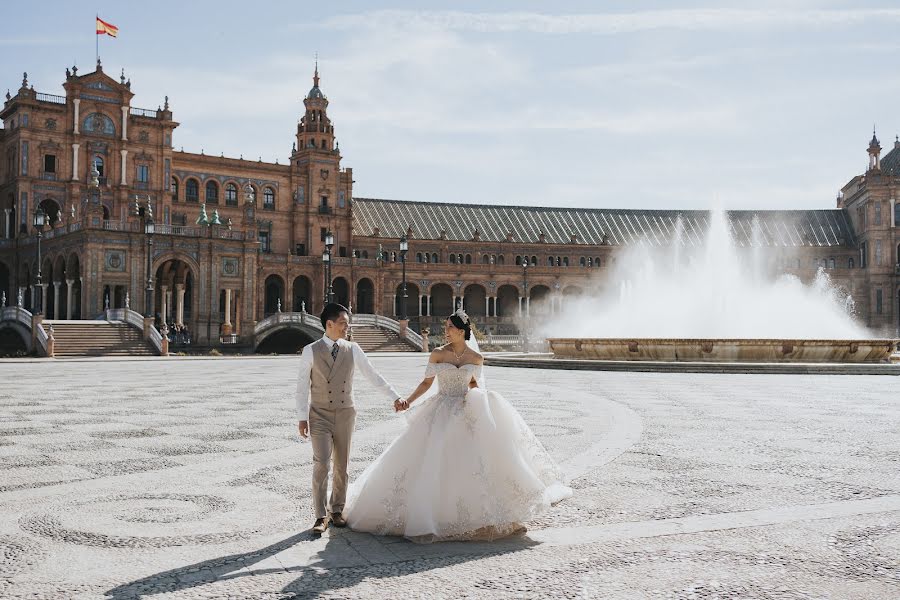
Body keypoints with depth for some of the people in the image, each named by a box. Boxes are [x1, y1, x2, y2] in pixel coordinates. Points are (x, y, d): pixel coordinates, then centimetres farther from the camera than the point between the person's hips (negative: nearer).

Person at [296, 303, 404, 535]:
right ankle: (321, 516, -1)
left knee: (341, 465, 9)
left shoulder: (353, 350, 1)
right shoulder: (311, 351, -5)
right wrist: (302, 417, -4)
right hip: (319, 415, -3)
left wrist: (395, 397, 1)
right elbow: (302, 385, -1)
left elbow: (373, 376, 5)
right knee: (321, 464, -11)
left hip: (345, 414, 3)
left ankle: (337, 510, 25)